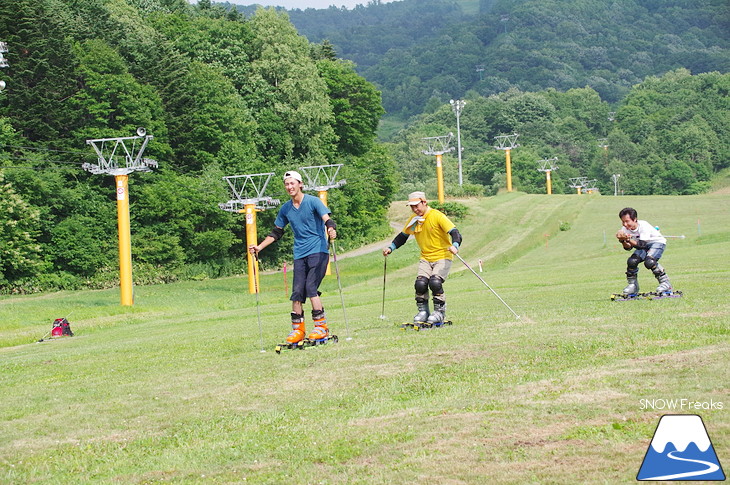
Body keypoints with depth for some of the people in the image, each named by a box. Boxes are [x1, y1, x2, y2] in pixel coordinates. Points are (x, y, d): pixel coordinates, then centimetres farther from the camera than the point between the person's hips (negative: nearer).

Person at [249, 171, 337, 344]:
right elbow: (276, 232, 22)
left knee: (311, 288, -16)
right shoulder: (286, 209, 13)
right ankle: (298, 330, 7)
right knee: (297, 292, -1)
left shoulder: (313, 201, -3)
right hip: (299, 254, 5)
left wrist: (331, 229, -38)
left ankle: (321, 327, -8)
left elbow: (326, 219, -16)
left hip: (318, 251, -5)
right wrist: (259, 247, 15)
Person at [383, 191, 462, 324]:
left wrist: (455, 245, -41)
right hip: (425, 258, 5)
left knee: (435, 282, -24)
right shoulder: (413, 220, 4)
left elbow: (454, 232, -21)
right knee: (420, 283, -16)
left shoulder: (437, 216, -14)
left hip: (442, 256, -5)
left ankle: (440, 312, -6)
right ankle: (423, 312, 2)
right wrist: (390, 248, 5)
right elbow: (402, 236, 19)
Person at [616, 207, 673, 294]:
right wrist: (623, 241, -34)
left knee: (649, 261, -31)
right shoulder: (625, 229, -13)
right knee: (631, 261, -18)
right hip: (643, 246, 6)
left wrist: (628, 239, -50)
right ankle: (633, 286, 2)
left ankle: (665, 283, -14)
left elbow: (641, 245, -38)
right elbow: (628, 247, -14)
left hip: (657, 242, -6)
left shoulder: (643, 226, -31)